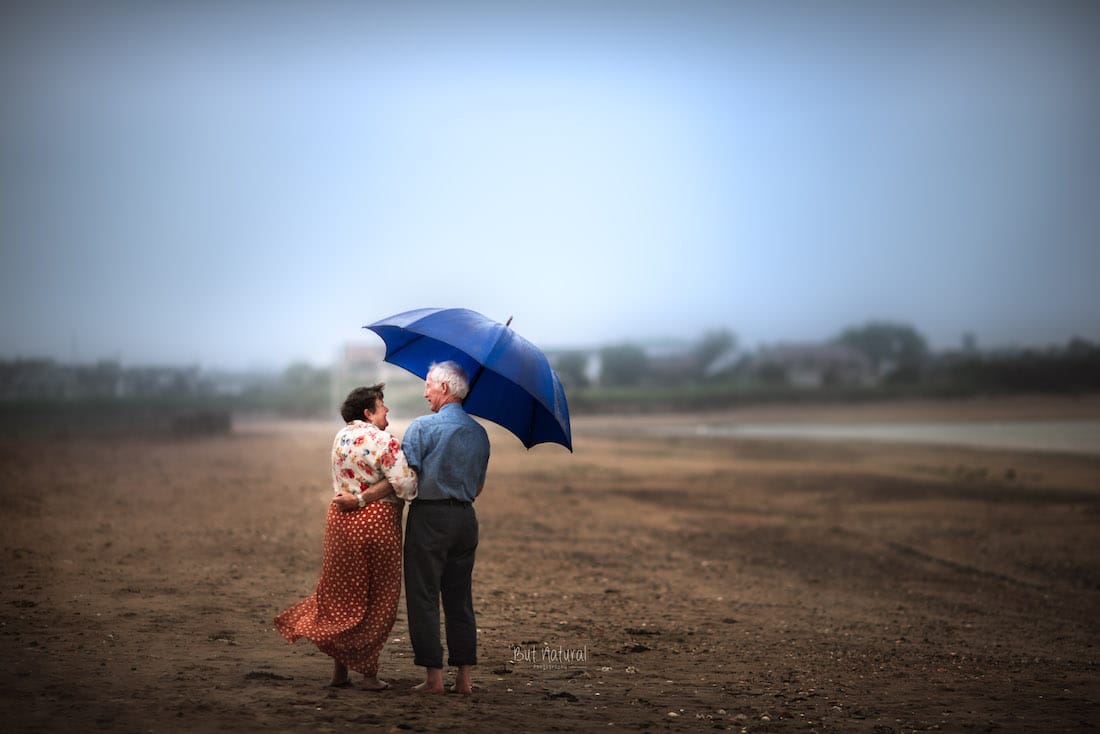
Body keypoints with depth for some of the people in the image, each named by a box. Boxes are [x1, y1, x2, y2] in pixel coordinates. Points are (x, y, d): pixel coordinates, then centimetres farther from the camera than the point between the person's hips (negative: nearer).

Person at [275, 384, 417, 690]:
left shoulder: (341, 437, 9)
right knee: (377, 599, 6)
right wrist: (363, 500, -17)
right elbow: (404, 484, -23)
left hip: (340, 521, 6)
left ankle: (339, 670, 18)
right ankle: (369, 673, 12)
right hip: (376, 523, -6)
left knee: (342, 594, 15)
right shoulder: (384, 441, -12)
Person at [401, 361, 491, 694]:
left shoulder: (422, 427, -10)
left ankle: (433, 676, 0)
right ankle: (464, 676, 10)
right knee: (460, 598, 11)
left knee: (424, 598, 1)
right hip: (465, 518, 6)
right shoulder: (479, 432, 10)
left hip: (429, 517, -6)